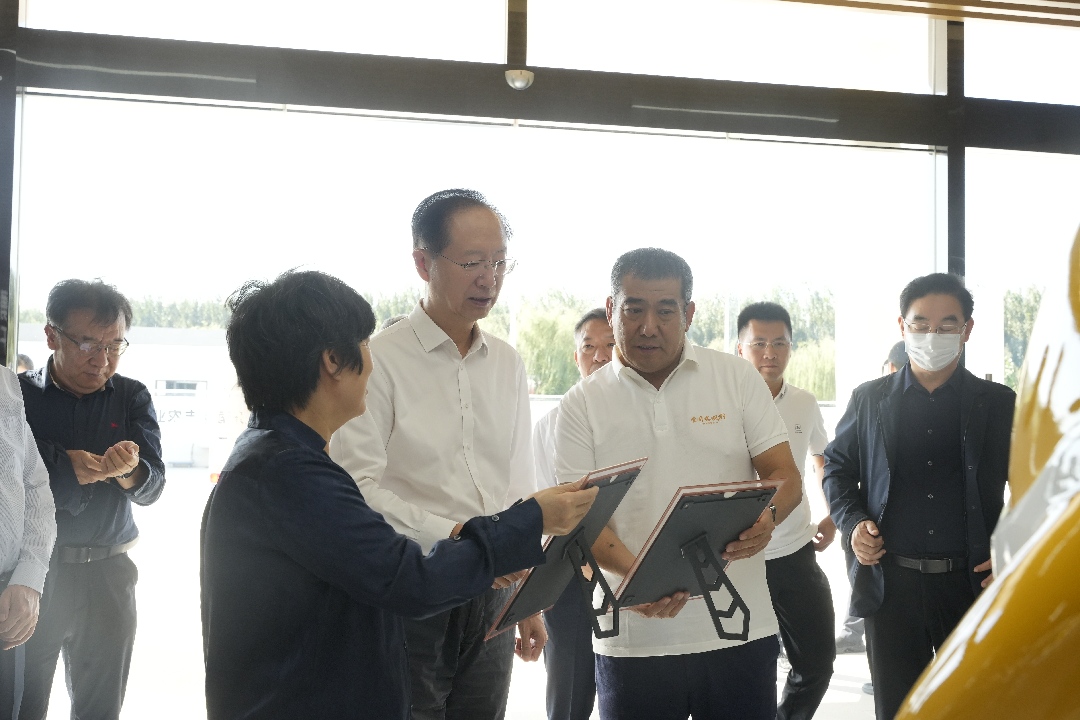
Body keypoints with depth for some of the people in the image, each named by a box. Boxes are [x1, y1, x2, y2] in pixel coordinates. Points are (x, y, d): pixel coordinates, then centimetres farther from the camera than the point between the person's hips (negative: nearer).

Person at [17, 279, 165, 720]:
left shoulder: (133, 398, 1)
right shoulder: (18, 394, -5)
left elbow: (152, 488, -7)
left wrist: (128, 471, -27)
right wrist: (63, 466, -16)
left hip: (108, 573, 2)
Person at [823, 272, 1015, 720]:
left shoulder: (998, 404, 3)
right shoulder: (868, 400, 5)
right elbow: (837, 466, 13)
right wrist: (851, 523, -4)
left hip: (973, 583, 0)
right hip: (891, 583, 1)